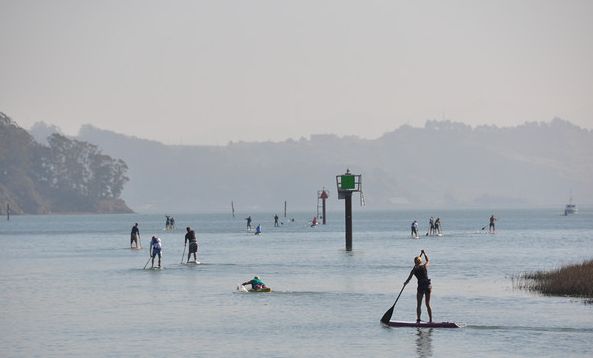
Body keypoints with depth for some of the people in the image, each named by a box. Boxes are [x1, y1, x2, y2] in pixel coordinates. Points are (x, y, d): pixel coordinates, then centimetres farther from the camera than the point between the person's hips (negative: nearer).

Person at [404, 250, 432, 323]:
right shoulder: (425, 266, 0)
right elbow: (428, 260, 22)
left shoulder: (414, 270, -4)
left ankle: (418, 319, 3)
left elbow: (408, 279, 5)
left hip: (421, 287, -3)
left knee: (419, 305, 7)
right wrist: (424, 253, 31)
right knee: (428, 304, 11)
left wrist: (405, 283, 24)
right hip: (428, 286, 3)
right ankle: (430, 320, 9)